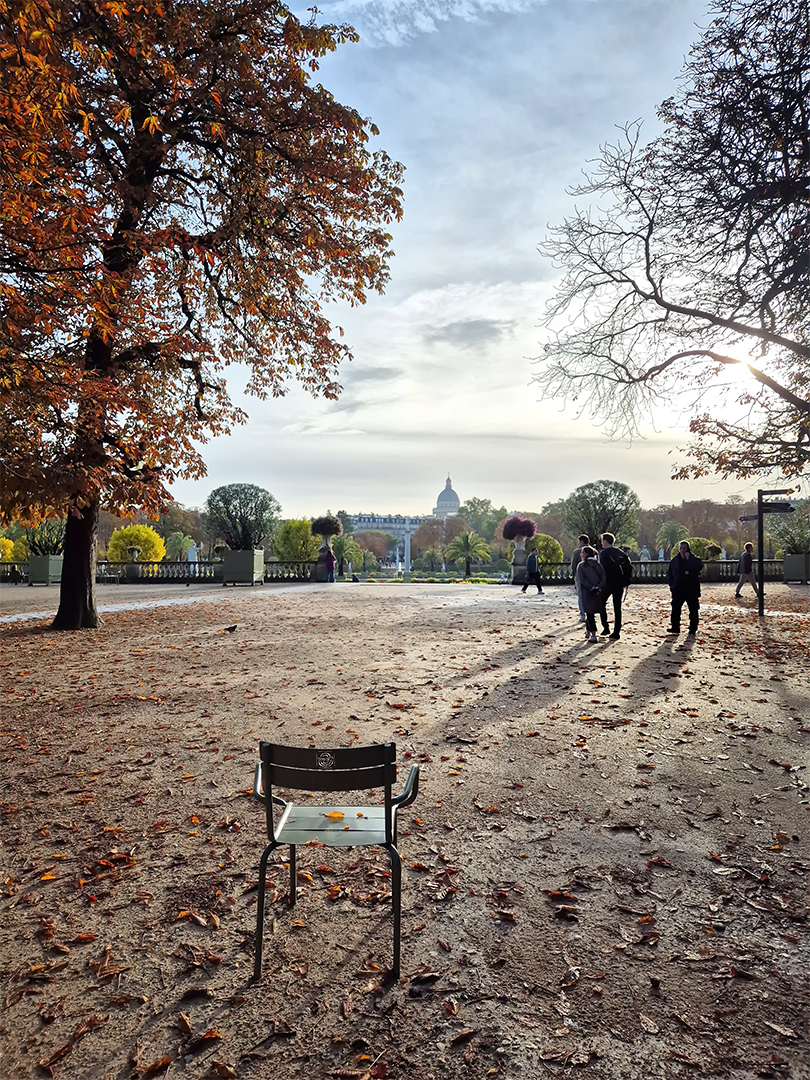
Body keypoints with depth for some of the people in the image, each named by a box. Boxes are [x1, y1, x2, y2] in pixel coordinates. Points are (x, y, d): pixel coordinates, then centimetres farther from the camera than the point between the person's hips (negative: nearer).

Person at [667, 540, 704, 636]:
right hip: (678, 590, 3)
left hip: (692, 590, -3)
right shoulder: (675, 560, 5)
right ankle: (675, 627, 18)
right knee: (675, 609, 8)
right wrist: (672, 584, 4)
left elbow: (699, 566, -28)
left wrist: (689, 559, -32)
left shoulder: (693, 559, -6)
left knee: (693, 610, 3)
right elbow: (669, 573, 13)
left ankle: (693, 629, 12)